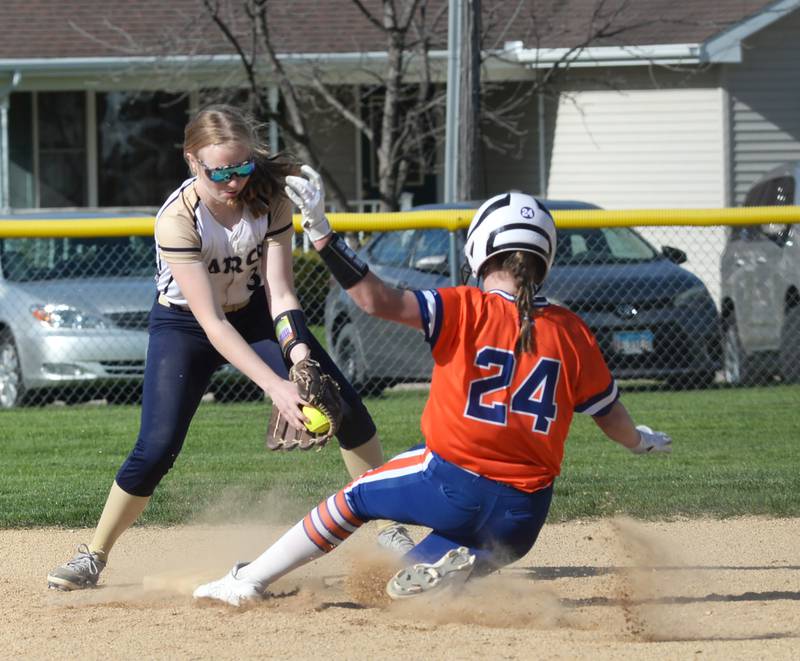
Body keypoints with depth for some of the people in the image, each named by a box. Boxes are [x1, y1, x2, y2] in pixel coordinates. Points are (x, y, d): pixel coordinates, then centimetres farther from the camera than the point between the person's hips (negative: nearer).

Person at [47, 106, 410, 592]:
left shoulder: (270, 197, -20)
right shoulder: (178, 220, -32)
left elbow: (280, 292, -19)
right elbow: (212, 323, -34)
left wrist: (300, 358, -38)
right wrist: (275, 386, -42)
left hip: (255, 312, 4)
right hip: (185, 327, -4)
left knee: (346, 406, -6)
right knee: (157, 448, -17)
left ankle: (389, 530, 9)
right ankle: (93, 558, 1)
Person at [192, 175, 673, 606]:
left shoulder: (465, 311, -8)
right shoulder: (572, 333, 4)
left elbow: (379, 300, -16)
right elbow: (611, 414, 16)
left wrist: (322, 234, -12)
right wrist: (641, 442, 38)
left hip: (452, 485, -3)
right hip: (524, 515, 4)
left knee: (355, 499, 24)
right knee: (408, 587, 21)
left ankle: (250, 580, 21)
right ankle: (457, 570, -13)